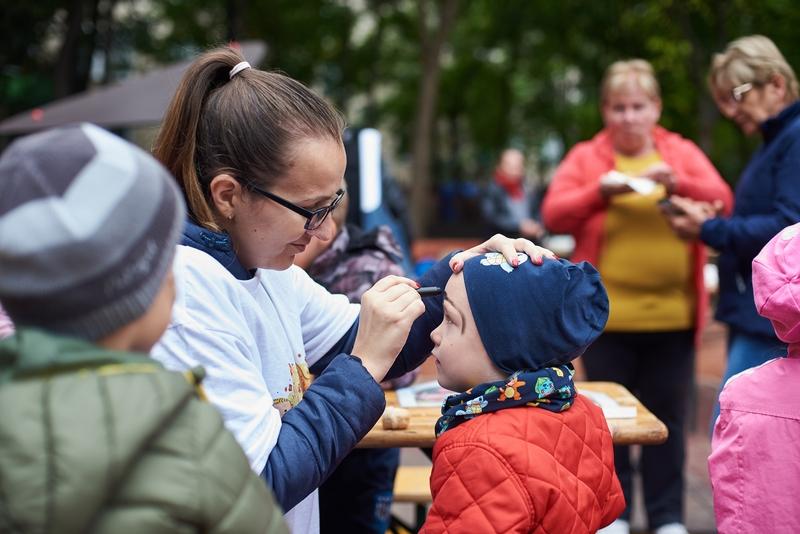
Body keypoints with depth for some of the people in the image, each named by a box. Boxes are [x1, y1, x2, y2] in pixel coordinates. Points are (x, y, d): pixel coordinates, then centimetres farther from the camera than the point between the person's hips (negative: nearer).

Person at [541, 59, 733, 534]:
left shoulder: (684, 153, 10)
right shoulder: (585, 157, 6)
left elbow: (722, 203, 0)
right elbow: (553, 216, -3)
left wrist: (677, 182, -16)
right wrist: (600, 190, -18)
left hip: (672, 316, 1)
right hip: (606, 316, -1)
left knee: (668, 420, 7)